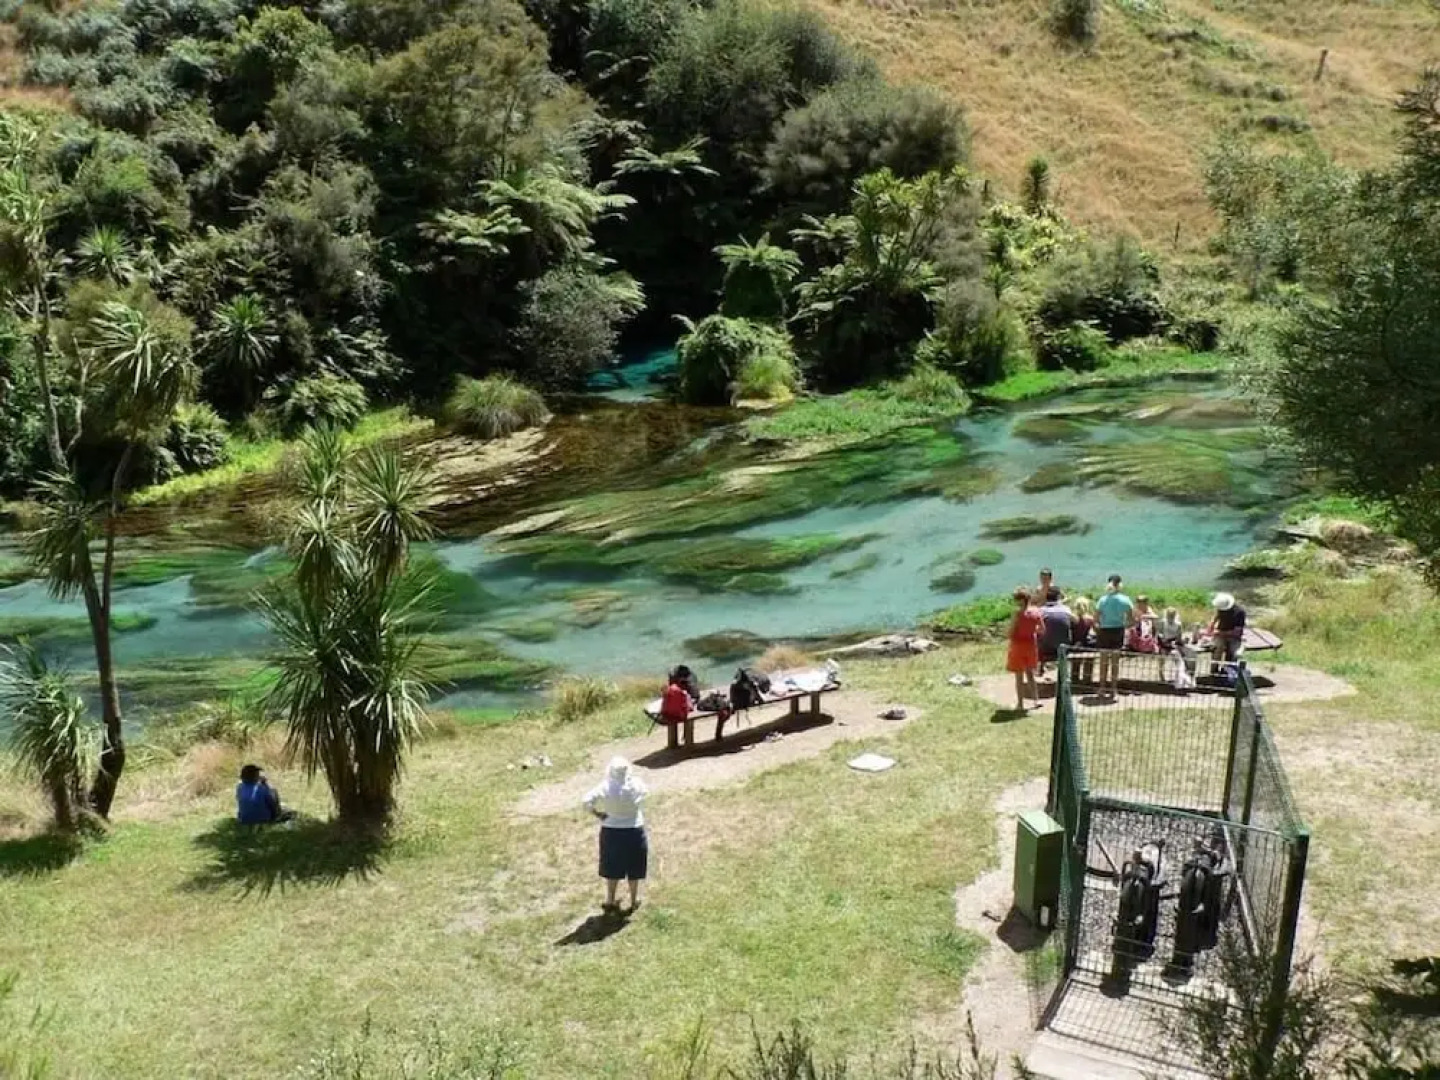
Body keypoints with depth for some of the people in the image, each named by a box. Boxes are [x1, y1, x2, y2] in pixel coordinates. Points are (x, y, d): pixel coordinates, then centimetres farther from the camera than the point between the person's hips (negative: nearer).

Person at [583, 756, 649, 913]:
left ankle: (610, 901, 25)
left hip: (611, 832, 0)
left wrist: (598, 814, -9)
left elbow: (587, 801, -23)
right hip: (634, 832, 0)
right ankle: (634, 901, 29)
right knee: (633, 869, 17)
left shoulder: (605, 787, -18)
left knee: (613, 869, 17)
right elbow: (646, 791, 7)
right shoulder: (636, 785, -16)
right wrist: (630, 776, 10)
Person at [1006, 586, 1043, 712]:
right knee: (1030, 673, 22)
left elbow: (1010, 632, -18)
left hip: (1018, 645, -5)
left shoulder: (1018, 613, -20)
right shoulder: (1035, 611, -5)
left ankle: (1020, 704, 9)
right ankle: (1037, 700, 21)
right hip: (1031, 645, 5)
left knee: (1019, 676, 5)